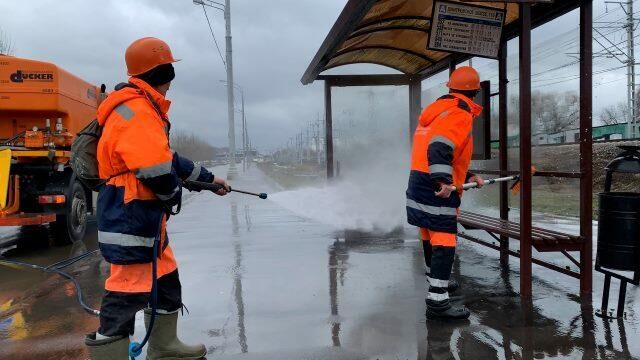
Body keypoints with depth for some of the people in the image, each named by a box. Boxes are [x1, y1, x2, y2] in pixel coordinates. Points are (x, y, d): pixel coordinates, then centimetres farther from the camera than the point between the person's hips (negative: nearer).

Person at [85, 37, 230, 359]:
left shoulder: (145, 108, 16)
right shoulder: (136, 109, -19)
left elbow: (169, 158, 24)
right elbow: (156, 170, -28)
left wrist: (209, 178, 27)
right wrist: (173, 193, -8)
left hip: (146, 217, 11)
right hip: (130, 218, -11)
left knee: (166, 281, 20)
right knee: (127, 293, -7)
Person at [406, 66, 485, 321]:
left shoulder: (438, 109, 20)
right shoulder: (459, 114, -11)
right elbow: (439, 149, -27)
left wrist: (467, 177, 26)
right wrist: (443, 182, -34)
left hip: (420, 182, 10)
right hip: (437, 190, -10)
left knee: (431, 238, 22)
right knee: (444, 244, -9)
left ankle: (437, 282, 40)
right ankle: (437, 302, -10)